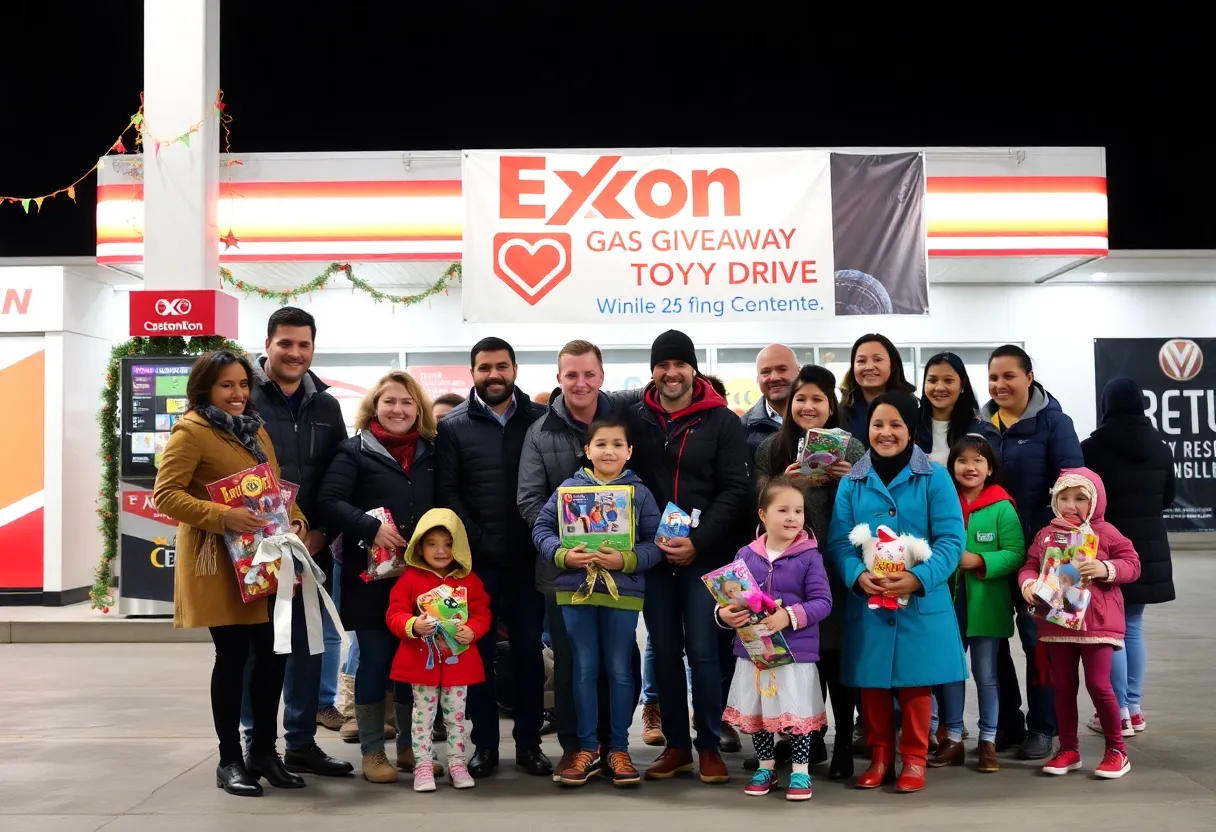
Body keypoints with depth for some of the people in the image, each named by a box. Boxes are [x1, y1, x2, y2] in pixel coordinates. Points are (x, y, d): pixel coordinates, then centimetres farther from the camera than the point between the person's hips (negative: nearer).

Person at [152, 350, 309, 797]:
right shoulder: (191, 430, -9)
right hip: (220, 561, -7)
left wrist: (295, 519, 2)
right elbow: (166, 494, -16)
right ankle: (230, 760, 14)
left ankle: (264, 750, 22)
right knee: (233, 655, -1)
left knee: (274, 653, 7)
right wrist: (223, 516, -27)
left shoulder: (254, 427, 15)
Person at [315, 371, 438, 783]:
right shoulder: (355, 450, -3)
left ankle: (409, 746, 22)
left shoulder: (430, 452, 10)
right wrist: (372, 527, -22)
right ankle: (372, 752, 14)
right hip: (371, 573, -4)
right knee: (375, 660, 3)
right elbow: (329, 501, -12)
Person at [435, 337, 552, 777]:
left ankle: (529, 742, 17)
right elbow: (447, 491, 0)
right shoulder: (453, 425, 5)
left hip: (527, 556, 0)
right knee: (478, 650, 5)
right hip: (475, 557, 0)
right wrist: (478, 541, -9)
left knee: (529, 649, 6)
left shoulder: (540, 419, 5)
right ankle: (484, 744, 16)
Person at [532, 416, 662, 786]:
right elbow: (542, 527, 2)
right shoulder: (570, 487, 2)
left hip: (623, 591, -1)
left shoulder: (640, 492, 0)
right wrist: (562, 555, -14)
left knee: (620, 670, 8)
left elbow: (655, 544, -5)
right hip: (576, 589, 1)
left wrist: (627, 560, -21)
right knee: (584, 669, 8)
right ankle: (587, 748, 18)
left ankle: (618, 749, 19)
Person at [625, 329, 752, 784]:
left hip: (705, 556, -2)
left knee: (703, 652, -1)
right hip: (651, 556, 3)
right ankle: (676, 745, 19)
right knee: (664, 653, 8)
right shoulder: (634, 418, 5)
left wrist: (698, 542, -14)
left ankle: (709, 746, 13)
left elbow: (736, 490, -5)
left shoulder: (722, 422, 0)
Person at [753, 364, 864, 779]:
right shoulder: (771, 448, 7)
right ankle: (810, 737, 20)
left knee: (836, 652, -1)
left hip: (837, 564, -2)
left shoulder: (851, 447, 3)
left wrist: (849, 481, -13)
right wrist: (784, 484, -12)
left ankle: (843, 742, 9)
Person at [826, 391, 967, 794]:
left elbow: (950, 539, -8)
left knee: (915, 682, 7)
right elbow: (839, 540, 1)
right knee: (871, 682, 10)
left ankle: (914, 759, 23)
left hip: (921, 602, -2)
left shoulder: (934, 478, -3)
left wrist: (919, 578, -22)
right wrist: (858, 575, -18)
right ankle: (879, 756, 26)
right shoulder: (851, 481, 5)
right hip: (866, 603, 2)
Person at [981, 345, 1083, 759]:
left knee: (1037, 636, 5)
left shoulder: (1053, 422, -5)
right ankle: (1006, 723, 21)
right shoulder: (979, 423, 7)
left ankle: (1041, 727, 17)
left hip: (1036, 549, -4)